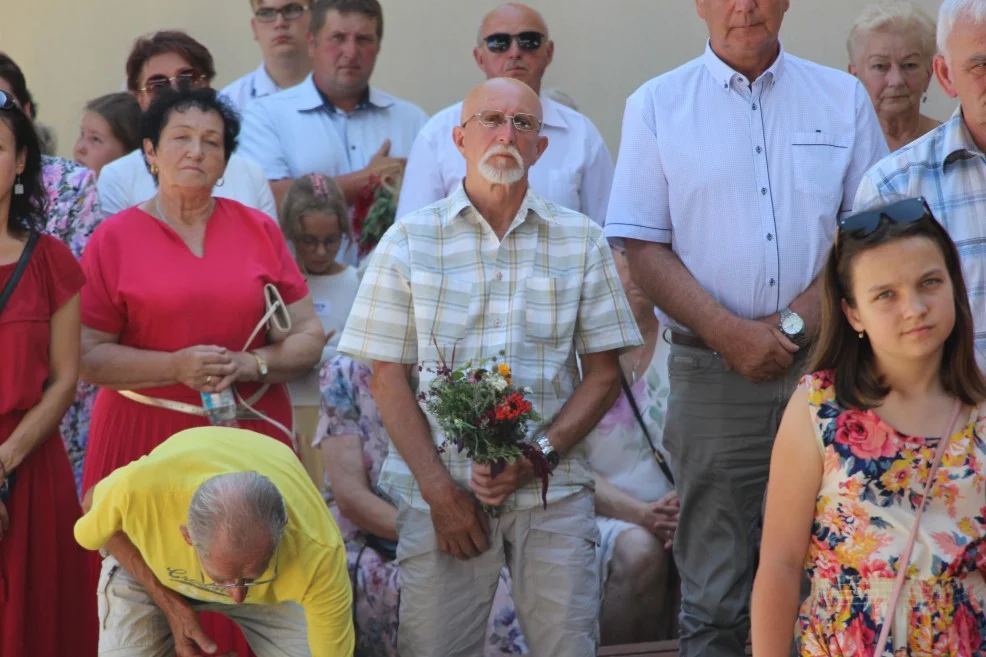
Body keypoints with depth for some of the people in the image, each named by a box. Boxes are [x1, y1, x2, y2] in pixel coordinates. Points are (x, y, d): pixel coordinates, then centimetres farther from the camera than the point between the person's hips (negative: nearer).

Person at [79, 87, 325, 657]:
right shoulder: (117, 237, 4)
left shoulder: (259, 230, 10)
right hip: (146, 440, -2)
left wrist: (251, 365, -10)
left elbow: (309, 338, 9)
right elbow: (89, 355, -2)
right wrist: (177, 366, -15)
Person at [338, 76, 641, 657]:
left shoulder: (581, 240, 9)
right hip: (443, 492, -1)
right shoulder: (410, 240, 6)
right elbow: (389, 378, 2)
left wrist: (540, 452, -8)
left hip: (553, 491, 1)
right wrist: (438, 488, -7)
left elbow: (605, 373, 7)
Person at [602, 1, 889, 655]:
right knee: (714, 601, 0)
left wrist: (796, 321, -9)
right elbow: (644, 249, 1)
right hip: (712, 374, -1)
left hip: (824, 364, 1)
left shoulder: (843, 98, 10)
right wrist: (730, 332, -12)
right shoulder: (657, 105, 7)